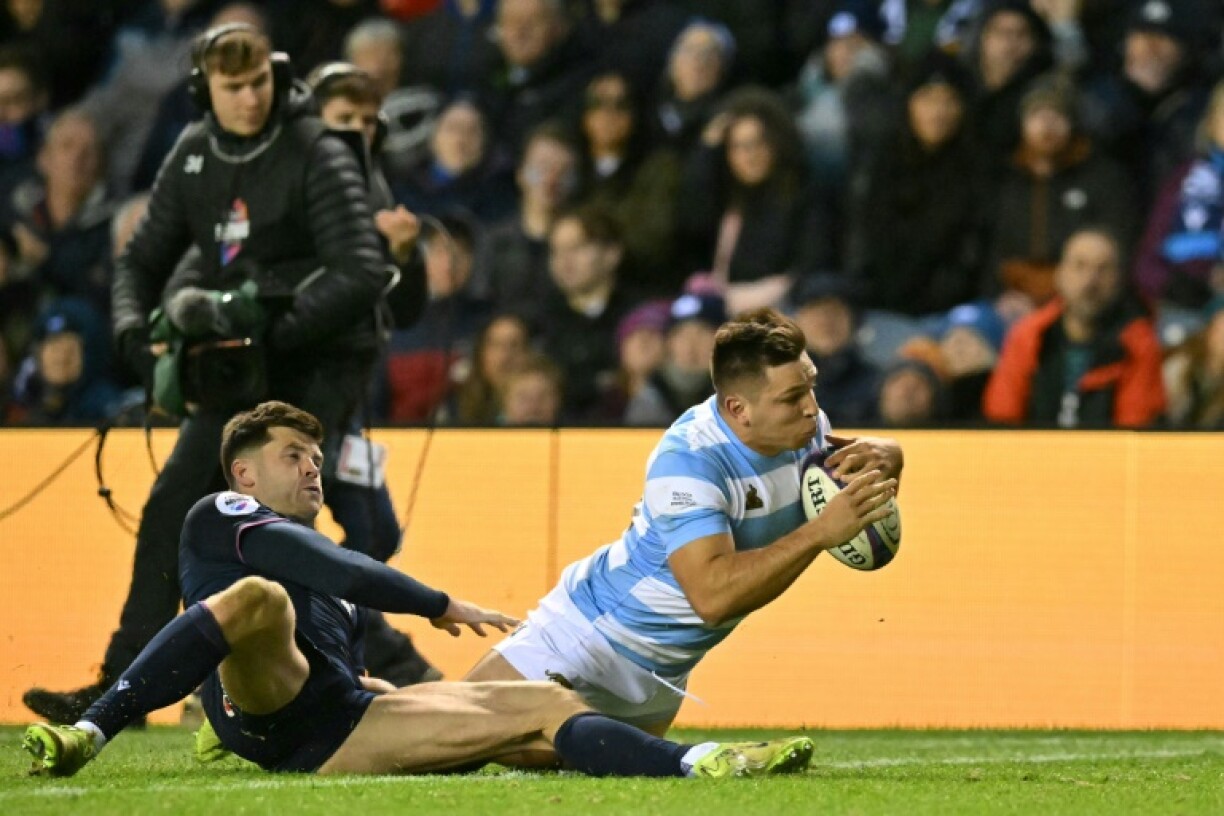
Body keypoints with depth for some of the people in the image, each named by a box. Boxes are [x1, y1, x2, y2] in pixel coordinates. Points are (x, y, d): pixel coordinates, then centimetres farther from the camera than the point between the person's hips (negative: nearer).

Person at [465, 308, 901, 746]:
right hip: (589, 639, -7)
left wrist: (884, 456, -17)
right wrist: (821, 532, -47)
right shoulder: (690, 459, -33)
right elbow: (712, 594, -42)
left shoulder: (803, 427, -11)